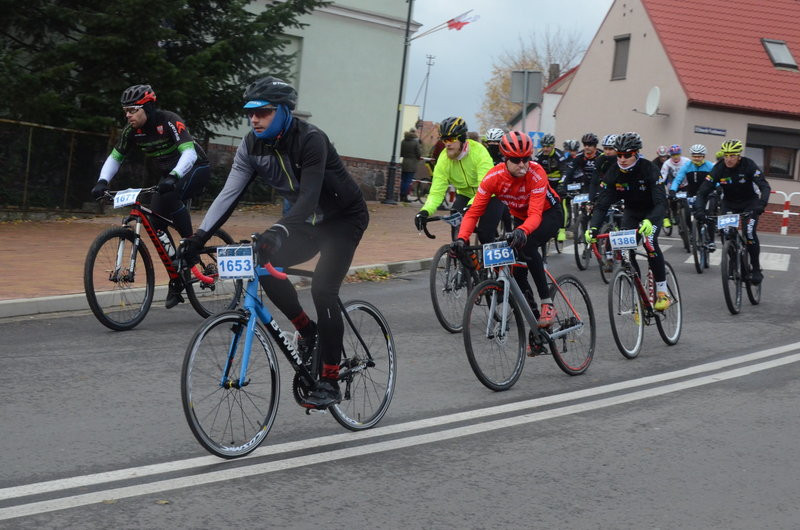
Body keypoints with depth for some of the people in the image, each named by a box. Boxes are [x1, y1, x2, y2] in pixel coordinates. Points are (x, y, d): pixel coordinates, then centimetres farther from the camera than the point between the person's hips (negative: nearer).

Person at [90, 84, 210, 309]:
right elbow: (115, 157, -1)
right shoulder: (132, 130, -7)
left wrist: (173, 177, -53)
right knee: (156, 221, -9)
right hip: (168, 176, 7)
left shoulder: (169, 121, -26)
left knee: (170, 196, -36)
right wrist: (102, 181, -19)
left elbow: (189, 152, -37)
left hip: (195, 168, -7)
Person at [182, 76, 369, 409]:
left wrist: (280, 231, -54)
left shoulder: (310, 140, -28)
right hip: (307, 221, 6)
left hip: (345, 217, -6)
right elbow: (230, 194, -15)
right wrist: (201, 235, -28)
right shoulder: (251, 147, -9)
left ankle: (330, 382, -13)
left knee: (322, 288, -22)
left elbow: (309, 196, -38)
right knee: (265, 263, -17)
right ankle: (307, 330, 4)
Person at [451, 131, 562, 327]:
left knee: (527, 245, -33)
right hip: (520, 217, 4)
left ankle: (547, 304, -26)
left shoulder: (536, 174, -33)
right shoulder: (494, 177, -24)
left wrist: (522, 231, -61)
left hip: (547, 214, -4)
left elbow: (535, 215, -40)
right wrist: (461, 238, -40)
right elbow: (474, 211, -24)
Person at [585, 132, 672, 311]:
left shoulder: (648, 169, -29)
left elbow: (661, 202, -38)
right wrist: (593, 227, -41)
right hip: (632, 211, 4)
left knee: (650, 242, -29)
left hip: (653, 211, -4)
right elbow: (601, 204, -22)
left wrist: (649, 221, -59)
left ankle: (662, 292, -17)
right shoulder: (613, 173, -19)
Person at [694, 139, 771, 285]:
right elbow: (703, 191, -22)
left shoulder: (748, 165, -23)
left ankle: (756, 269, -9)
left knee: (749, 232, -23)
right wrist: (699, 209, -40)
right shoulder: (718, 168, -19)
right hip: (729, 204, 2)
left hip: (749, 203, -2)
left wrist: (761, 204, -47)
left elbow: (765, 187, -29)